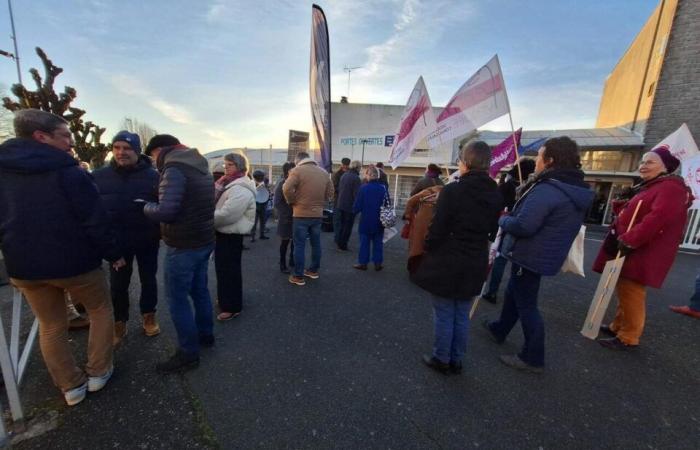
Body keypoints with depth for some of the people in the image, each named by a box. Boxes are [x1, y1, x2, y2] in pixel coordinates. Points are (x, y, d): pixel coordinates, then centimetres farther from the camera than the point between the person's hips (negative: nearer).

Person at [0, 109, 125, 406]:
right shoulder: (69, 173, -16)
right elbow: (95, 221, -18)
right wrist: (113, 254, -6)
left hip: (24, 266, 5)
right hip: (74, 262, -5)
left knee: (51, 327, 18)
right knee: (101, 311, 17)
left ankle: (71, 386, 26)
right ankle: (97, 373, 23)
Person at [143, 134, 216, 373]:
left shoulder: (174, 170, -17)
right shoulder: (202, 168, 12)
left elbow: (165, 211, -24)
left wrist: (146, 206, -4)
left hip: (183, 246, -9)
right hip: (204, 241, 9)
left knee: (177, 299, 3)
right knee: (200, 290, 20)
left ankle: (188, 353, 14)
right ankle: (206, 334, 36)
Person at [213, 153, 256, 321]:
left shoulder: (240, 189, -22)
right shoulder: (231, 184, 14)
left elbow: (226, 215, -28)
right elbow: (214, 202, 16)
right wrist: (218, 186, 0)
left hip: (231, 235, -11)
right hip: (225, 233, 11)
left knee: (229, 270, -1)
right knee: (223, 268, 21)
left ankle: (233, 307, 14)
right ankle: (225, 299, 39)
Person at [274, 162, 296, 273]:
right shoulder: (281, 184, -8)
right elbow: (277, 203, -11)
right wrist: (285, 215, -17)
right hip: (286, 218, -5)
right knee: (285, 242, 5)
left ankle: (292, 261, 30)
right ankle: (283, 265, 19)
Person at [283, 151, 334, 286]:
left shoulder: (297, 170, -8)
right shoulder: (324, 172, 8)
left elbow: (287, 189, -19)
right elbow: (330, 193, 10)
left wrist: (292, 201, -3)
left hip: (301, 214, -5)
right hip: (318, 214, 5)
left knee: (299, 245, 3)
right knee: (316, 243, 17)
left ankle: (298, 276, 9)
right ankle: (314, 270, 30)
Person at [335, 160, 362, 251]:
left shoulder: (344, 175, 5)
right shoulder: (356, 178, -18)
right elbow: (356, 194, -20)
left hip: (341, 204, 8)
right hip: (350, 206, -7)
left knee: (342, 224, 21)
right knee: (348, 226, 6)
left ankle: (339, 242, 29)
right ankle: (342, 245, 12)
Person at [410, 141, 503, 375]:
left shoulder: (452, 190, -18)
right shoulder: (495, 195, 1)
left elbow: (437, 229, -16)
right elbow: (492, 232, 9)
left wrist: (429, 251, 1)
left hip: (447, 263, -5)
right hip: (475, 265, 6)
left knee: (444, 315, 10)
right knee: (462, 315, 18)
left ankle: (441, 359, 26)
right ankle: (456, 360, 33)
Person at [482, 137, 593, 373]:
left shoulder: (546, 190, -25)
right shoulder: (578, 190, 8)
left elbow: (522, 226, -30)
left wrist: (503, 219, -9)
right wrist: (511, 215, 10)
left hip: (530, 256, -10)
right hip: (546, 255, 10)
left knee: (526, 304, 4)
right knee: (513, 293, 24)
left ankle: (532, 358, 18)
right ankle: (499, 329, 42)